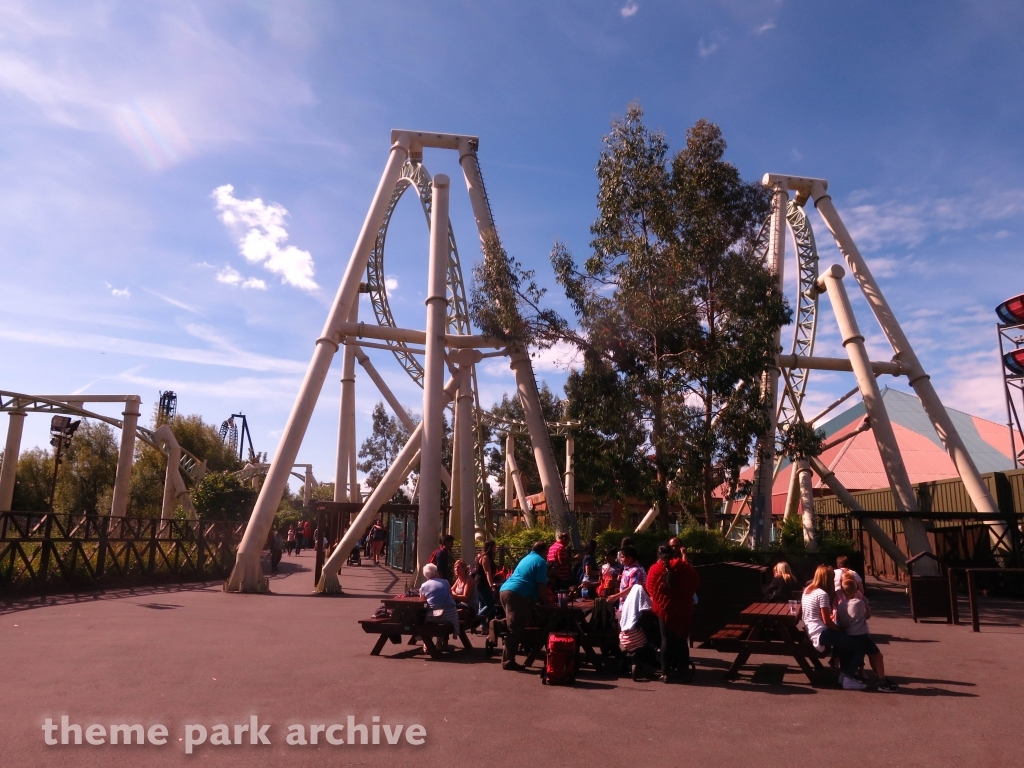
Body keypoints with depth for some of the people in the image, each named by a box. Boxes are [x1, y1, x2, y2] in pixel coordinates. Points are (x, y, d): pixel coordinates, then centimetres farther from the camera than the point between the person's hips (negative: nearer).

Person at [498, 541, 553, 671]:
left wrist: (543, 596, 45)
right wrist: (546, 601, 8)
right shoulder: (541, 562, 1)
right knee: (515, 629, -6)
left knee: (514, 627, 18)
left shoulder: (526, 558, 28)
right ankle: (508, 661, -5)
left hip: (505, 590, 9)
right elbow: (541, 586, -6)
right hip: (517, 594, -9)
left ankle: (508, 658, 21)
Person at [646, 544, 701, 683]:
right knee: (681, 639, 12)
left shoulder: (654, 570, -5)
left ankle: (666, 673, 6)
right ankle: (683, 669, 17)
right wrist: (685, 558, 12)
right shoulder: (681, 566, -5)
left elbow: (650, 589, 3)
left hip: (664, 610, -1)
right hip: (682, 609, 1)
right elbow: (695, 580, 9)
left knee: (666, 640, 6)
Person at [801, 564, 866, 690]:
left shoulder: (807, 590, 12)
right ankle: (848, 679, -5)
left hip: (811, 633, 10)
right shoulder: (822, 594, -15)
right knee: (859, 646, -8)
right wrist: (841, 630, -2)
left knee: (846, 640, 28)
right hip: (822, 634, -10)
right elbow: (827, 622, -16)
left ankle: (844, 673, 26)